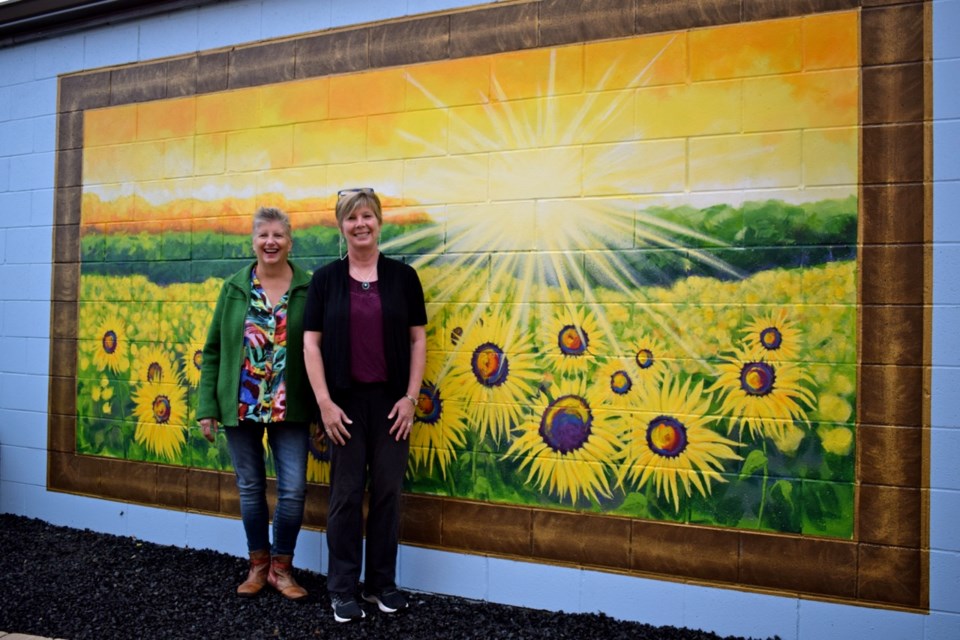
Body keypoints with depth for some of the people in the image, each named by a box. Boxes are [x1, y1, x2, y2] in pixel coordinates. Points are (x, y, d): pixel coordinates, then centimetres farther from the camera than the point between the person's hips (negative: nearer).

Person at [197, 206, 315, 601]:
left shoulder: (309, 289, -3)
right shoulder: (234, 288, 3)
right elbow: (213, 350, 4)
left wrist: (322, 409, -6)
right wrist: (208, 407, 0)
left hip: (289, 408, -2)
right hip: (241, 405, 2)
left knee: (293, 489, -2)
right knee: (250, 487, 11)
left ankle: (281, 566, 19)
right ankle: (258, 564, 29)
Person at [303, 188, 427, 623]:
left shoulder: (403, 276, 2)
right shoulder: (326, 279, 1)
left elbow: (418, 340, 3)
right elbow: (311, 343, -1)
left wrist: (410, 397, -4)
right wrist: (324, 402, -9)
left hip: (391, 400, 1)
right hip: (345, 400, -1)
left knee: (387, 491, 8)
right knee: (346, 495, 6)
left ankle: (382, 583, 25)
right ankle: (343, 588, 20)